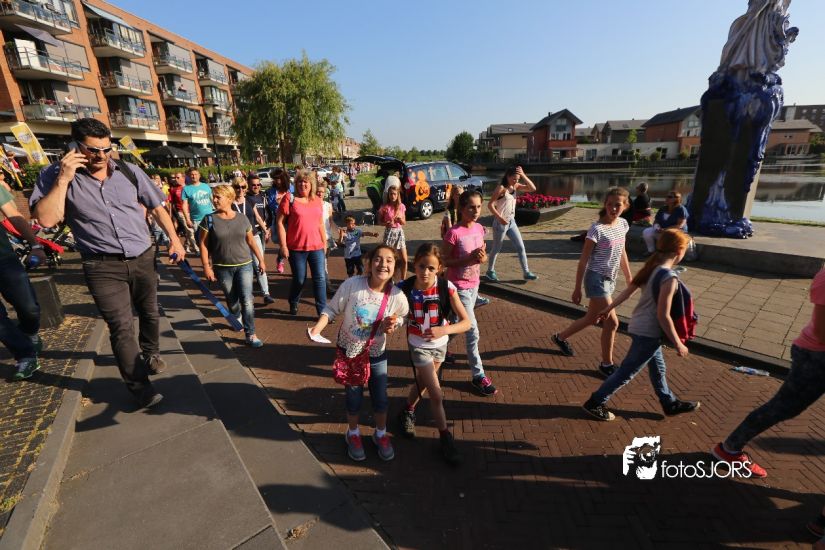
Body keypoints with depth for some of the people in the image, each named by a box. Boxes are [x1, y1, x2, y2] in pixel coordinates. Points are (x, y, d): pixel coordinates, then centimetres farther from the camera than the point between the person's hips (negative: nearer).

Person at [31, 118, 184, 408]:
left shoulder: (129, 171, 1)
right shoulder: (54, 175, -3)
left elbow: (157, 208, 8)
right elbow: (46, 219, -13)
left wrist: (174, 239, 3)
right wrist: (63, 179, -17)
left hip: (143, 259, 3)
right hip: (103, 267, -2)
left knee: (150, 313, 18)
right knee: (121, 327, -4)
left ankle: (150, 353, 45)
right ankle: (138, 385, 9)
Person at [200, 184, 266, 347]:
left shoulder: (242, 218, 0)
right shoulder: (209, 220, -5)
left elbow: (251, 241, 8)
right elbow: (203, 244, -4)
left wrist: (261, 260, 9)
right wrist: (206, 266, -10)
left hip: (244, 265, 0)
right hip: (222, 268, 0)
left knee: (247, 301, -7)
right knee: (232, 300, 14)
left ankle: (250, 335, 0)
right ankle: (237, 318, 47)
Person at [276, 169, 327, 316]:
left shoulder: (317, 200, 8)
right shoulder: (289, 198, -4)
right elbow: (280, 223, -6)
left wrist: (324, 243, 15)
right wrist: (283, 246, -10)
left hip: (316, 247, 3)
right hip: (296, 248, -3)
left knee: (320, 279, 1)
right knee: (299, 280, 9)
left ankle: (323, 310, 11)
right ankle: (293, 304, 37)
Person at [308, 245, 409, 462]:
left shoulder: (397, 296, -19)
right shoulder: (352, 285, -24)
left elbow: (402, 316, 2)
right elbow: (331, 309, -12)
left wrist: (393, 325, -19)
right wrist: (317, 328, -27)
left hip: (376, 354, 1)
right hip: (349, 351, -1)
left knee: (380, 398, 13)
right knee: (354, 397, 14)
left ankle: (381, 434, 45)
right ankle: (353, 434, 45)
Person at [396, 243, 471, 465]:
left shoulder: (447, 288, -24)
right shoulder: (404, 287, -23)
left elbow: (466, 322, -23)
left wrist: (443, 330, -39)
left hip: (440, 344, 2)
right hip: (418, 345, -2)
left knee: (423, 383, 23)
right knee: (436, 394, -2)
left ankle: (407, 412, 53)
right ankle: (445, 437, 22)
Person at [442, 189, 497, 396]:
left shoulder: (480, 228, 1)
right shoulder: (453, 233, -19)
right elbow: (444, 261, -15)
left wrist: (483, 257, -12)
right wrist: (468, 259, -25)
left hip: (474, 284, 7)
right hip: (459, 287, -7)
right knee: (472, 331, -4)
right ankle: (478, 376, 9)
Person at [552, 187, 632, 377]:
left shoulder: (623, 224, 4)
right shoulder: (597, 229, -18)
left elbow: (622, 252, 16)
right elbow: (583, 260, -15)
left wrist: (629, 278, 18)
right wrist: (577, 289, -13)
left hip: (610, 279, 8)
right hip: (597, 278, -8)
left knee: (591, 319, 17)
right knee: (612, 322, -5)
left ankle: (560, 337, 38)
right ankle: (606, 364, 13)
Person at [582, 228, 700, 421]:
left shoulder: (652, 266, 1)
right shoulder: (669, 277, -24)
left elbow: (628, 290, 9)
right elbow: (663, 315, -23)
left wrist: (609, 308, 20)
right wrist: (678, 343, -14)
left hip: (639, 326, 9)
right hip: (648, 332, -9)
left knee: (658, 368, 24)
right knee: (627, 372, 3)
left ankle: (670, 403, 43)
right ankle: (595, 403, 12)